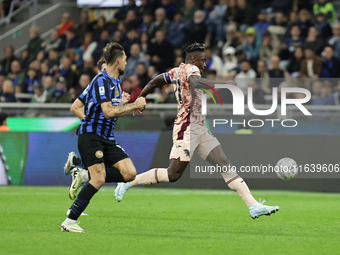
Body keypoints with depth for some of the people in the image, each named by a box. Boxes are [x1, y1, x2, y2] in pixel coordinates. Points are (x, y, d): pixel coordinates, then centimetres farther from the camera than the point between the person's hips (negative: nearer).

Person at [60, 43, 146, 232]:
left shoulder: (115, 82, 18)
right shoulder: (102, 81, -12)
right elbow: (109, 111, -25)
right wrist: (135, 105, -17)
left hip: (107, 138, 9)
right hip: (91, 136, -9)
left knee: (130, 173, -5)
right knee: (99, 179, -18)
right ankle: (70, 222, -11)